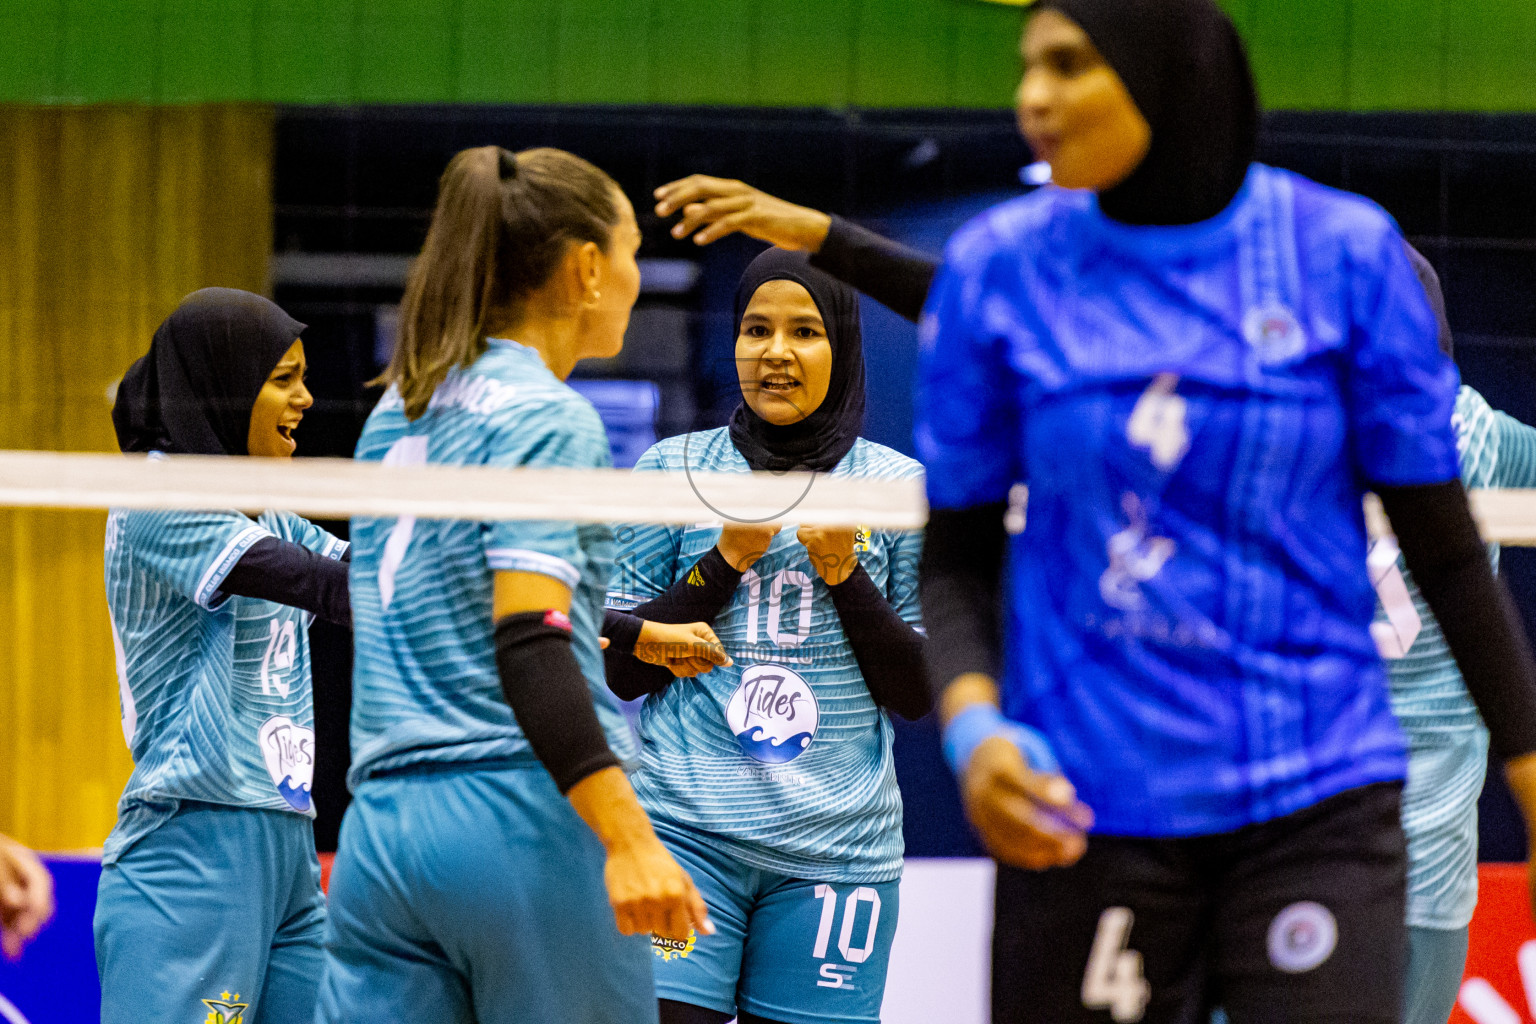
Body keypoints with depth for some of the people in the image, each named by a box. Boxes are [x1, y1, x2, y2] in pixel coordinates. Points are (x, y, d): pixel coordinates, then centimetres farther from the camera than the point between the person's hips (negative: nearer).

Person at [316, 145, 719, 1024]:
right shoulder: (547, 418, -8)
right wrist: (628, 838, -28)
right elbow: (529, 647, -19)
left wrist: (632, 636, 41)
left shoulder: (401, 411, 16)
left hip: (383, 823, 7)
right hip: (527, 816, -7)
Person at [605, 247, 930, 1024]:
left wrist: (844, 574, -8)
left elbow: (918, 695, 6)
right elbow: (620, 670, 5)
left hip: (836, 843, 1)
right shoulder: (674, 469, 7)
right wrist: (727, 557, -7)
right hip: (684, 830, -1)